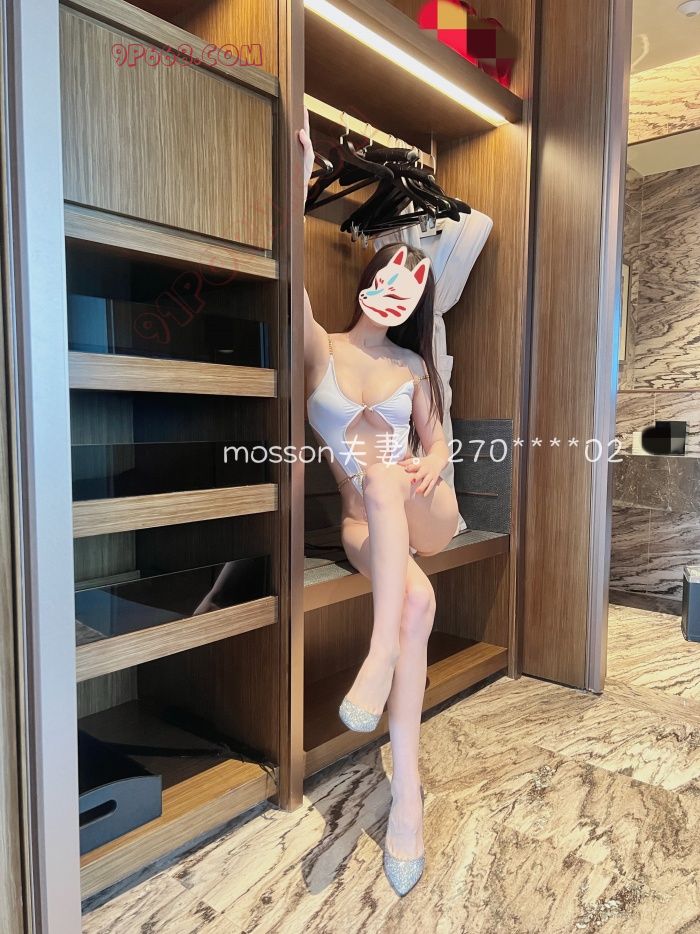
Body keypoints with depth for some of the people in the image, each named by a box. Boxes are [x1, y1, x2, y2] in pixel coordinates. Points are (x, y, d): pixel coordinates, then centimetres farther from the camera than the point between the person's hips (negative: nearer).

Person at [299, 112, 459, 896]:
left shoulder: (414, 366, 13)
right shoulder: (321, 349, 5)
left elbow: (436, 441, 10)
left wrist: (430, 464, -15)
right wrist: (299, 181, -18)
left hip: (423, 516, 2)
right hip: (362, 524, -1)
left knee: (382, 473, -34)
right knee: (417, 601, -31)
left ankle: (379, 655, -37)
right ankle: (406, 790, -26)